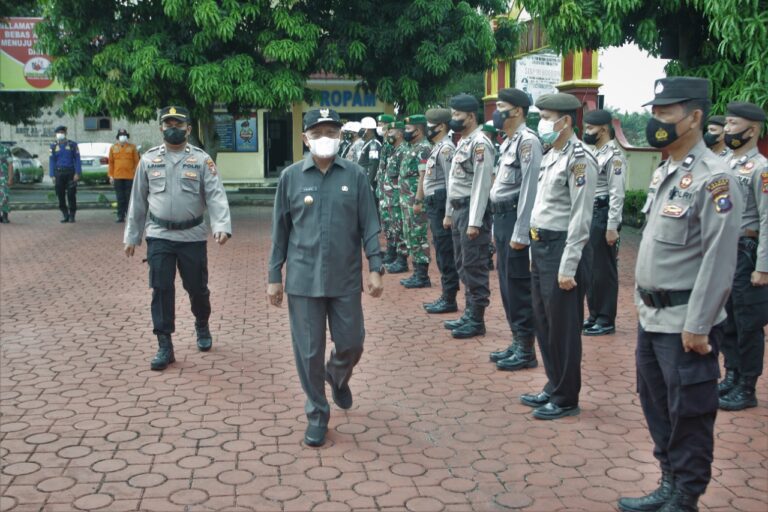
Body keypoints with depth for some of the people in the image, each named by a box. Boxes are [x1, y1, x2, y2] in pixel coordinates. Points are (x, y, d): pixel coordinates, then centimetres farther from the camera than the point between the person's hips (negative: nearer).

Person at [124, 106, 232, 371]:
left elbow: (216, 195, -11)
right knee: (161, 290, 0)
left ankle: (202, 327, 38)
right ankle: (164, 346, 9)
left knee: (197, 288, 10)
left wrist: (221, 226, -28)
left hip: (193, 236, -1)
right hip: (159, 237, 1)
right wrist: (131, 236, 10)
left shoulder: (202, 159, -2)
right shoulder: (148, 160, 4)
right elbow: (138, 200, 9)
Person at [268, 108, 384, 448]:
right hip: (303, 279, 0)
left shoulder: (355, 175, 0)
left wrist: (375, 268, -5)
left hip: (346, 278, 1)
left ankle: (337, 378, 43)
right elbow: (280, 230, 5)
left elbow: (369, 226, 2)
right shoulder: (291, 176, 1)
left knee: (351, 343, 9)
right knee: (309, 351, 5)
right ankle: (317, 414, 22)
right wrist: (274, 276, 4)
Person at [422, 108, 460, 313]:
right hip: (433, 204, 10)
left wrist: (448, 213, -21)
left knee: (446, 253, -5)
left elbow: (451, 182, -19)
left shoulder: (446, 148, -14)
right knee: (441, 252, 14)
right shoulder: (438, 147, 17)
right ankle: (445, 295, 21)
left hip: (441, 205, -10)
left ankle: (449, 300, 1)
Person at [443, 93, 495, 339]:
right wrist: (449, 213, 21)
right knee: (463, 266, 15)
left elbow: (481, 185, -20)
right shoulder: (462, 142, 16)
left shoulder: (480, 144, -15)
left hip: (472, 210, -10)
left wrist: (474, 222, -22)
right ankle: (469, 313, 24)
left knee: (474, 268, -4)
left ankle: (477, 320, 4)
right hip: (459, 209, 10)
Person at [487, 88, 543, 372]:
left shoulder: (527, 141, -14)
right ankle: (517, 341, 24)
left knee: (519, 286, -3)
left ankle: (527, 350, 7)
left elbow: (530, 188, -19)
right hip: (502, 217, 10)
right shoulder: (508, 142, 16)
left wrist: (520, 233, -21)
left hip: (515, 218, -10)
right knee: (506, 283, 14)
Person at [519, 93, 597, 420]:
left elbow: (580, 219, -19)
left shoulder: (579, 159, -15)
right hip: (541, 246, 9)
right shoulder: (550, 156, 13)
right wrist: (535, 250, 17)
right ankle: (553, 387, 31)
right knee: (543, 323, 17)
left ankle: (566, 399, 15)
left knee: (563, 328, 2)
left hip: (561, 248, -9)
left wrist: (568, 267, -20)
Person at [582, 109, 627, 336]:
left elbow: (617, 194, -18)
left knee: (604, 270, -1)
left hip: (603, 217, -9)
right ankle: (594, 315, 25)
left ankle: (606, 320, 7)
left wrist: (612, 227, -21)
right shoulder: (595, 154, 15)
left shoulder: (614, 156, -13)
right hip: (590, 216, 9)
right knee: (589, 268, 14)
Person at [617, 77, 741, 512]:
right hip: (652, 317, 9)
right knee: (657, 405, 18)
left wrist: (697, 326, -20)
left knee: (688, 414, 4)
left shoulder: (713, 178, -16)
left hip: (686, 323, -9)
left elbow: (720, 259, -20)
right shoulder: (664, 173, 11)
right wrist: (643, 301, 16)